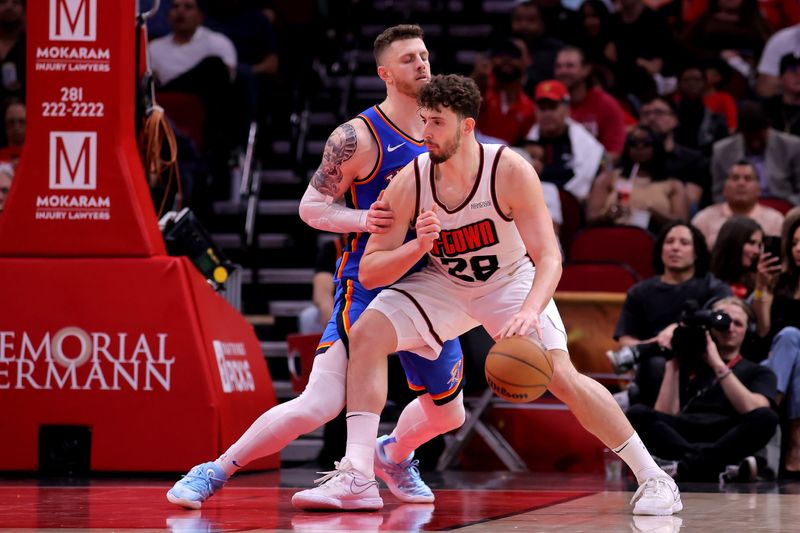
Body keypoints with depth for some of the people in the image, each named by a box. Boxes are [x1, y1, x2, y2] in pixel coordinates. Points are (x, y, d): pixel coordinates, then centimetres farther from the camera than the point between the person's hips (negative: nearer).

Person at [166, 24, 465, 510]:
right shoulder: (359, 137, -13)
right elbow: (311, 206, -9)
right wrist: (362, 220, -25)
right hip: (367, 285, -6)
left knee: (447, 413, 17)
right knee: (319, 405, -19)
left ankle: (393, 455, 50)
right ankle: (213, 473, -6)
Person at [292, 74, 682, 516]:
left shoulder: (511, 172, -29)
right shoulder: (409, 182, -22)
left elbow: (549, 257, -31)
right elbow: (369, 272, -18)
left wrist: (530, 312, -51)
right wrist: (419, 246, -38)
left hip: (511, 281, -3)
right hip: (444, 282, 3)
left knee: (562, 377, -17)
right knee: (367, 334, -19)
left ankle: (652, 477, -1)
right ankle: (356, 477, -19)